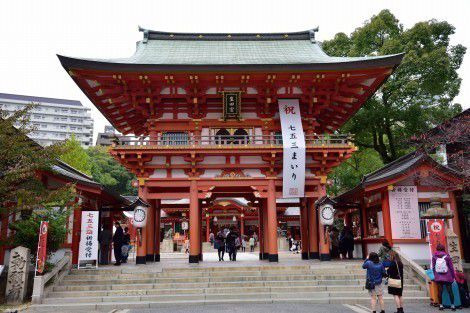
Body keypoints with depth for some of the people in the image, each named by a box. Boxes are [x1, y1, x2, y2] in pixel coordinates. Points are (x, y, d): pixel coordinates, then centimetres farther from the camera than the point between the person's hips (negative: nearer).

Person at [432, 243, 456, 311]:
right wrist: (453, 276, 8)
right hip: (447, 277, -1)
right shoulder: (447, 256, -5)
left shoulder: (434, 257, -1)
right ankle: (452, 305, 8)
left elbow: (433, 267, 4)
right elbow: (451, 267, -1)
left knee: (440, 291, 6)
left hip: (438, 277, 1)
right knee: (450, 290, 7)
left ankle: (441, 305, 7)